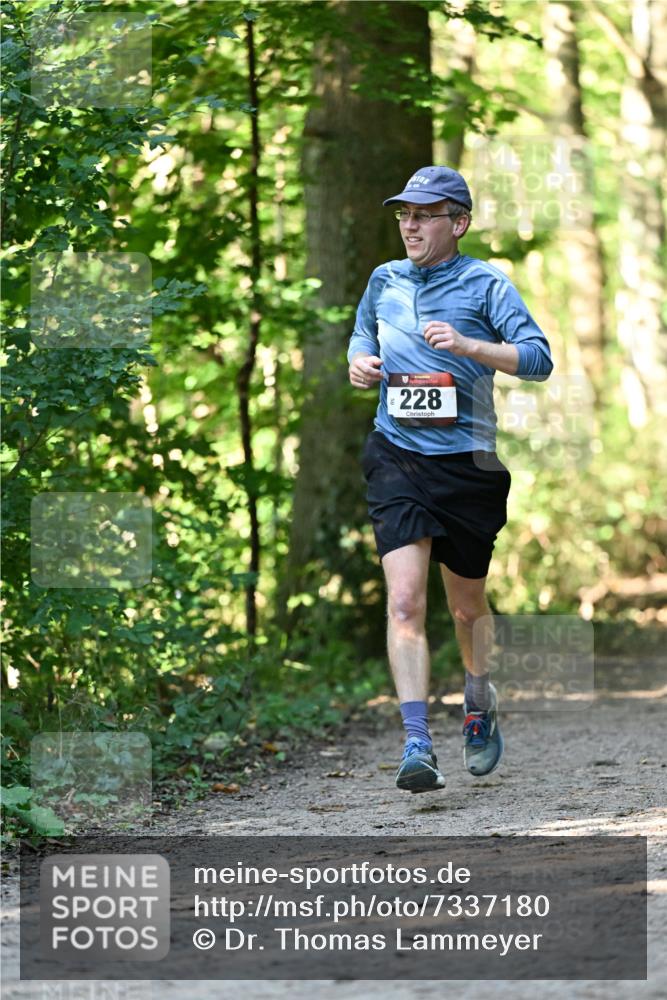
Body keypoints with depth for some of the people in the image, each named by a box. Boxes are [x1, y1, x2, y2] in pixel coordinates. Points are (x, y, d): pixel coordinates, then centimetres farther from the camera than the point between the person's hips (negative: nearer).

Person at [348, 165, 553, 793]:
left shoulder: (485, 284, -2)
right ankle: (417, 745, -20)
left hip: (467, 462, -2)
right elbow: (362, 335, 30)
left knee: (468, 605, 13)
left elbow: (538, 359, -10)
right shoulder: (384, 281, 10)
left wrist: (467, 345, -23)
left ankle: (479, 705, 43)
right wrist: (359, 363, 7)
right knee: (404, 600, -15)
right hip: (397, 457, 2)